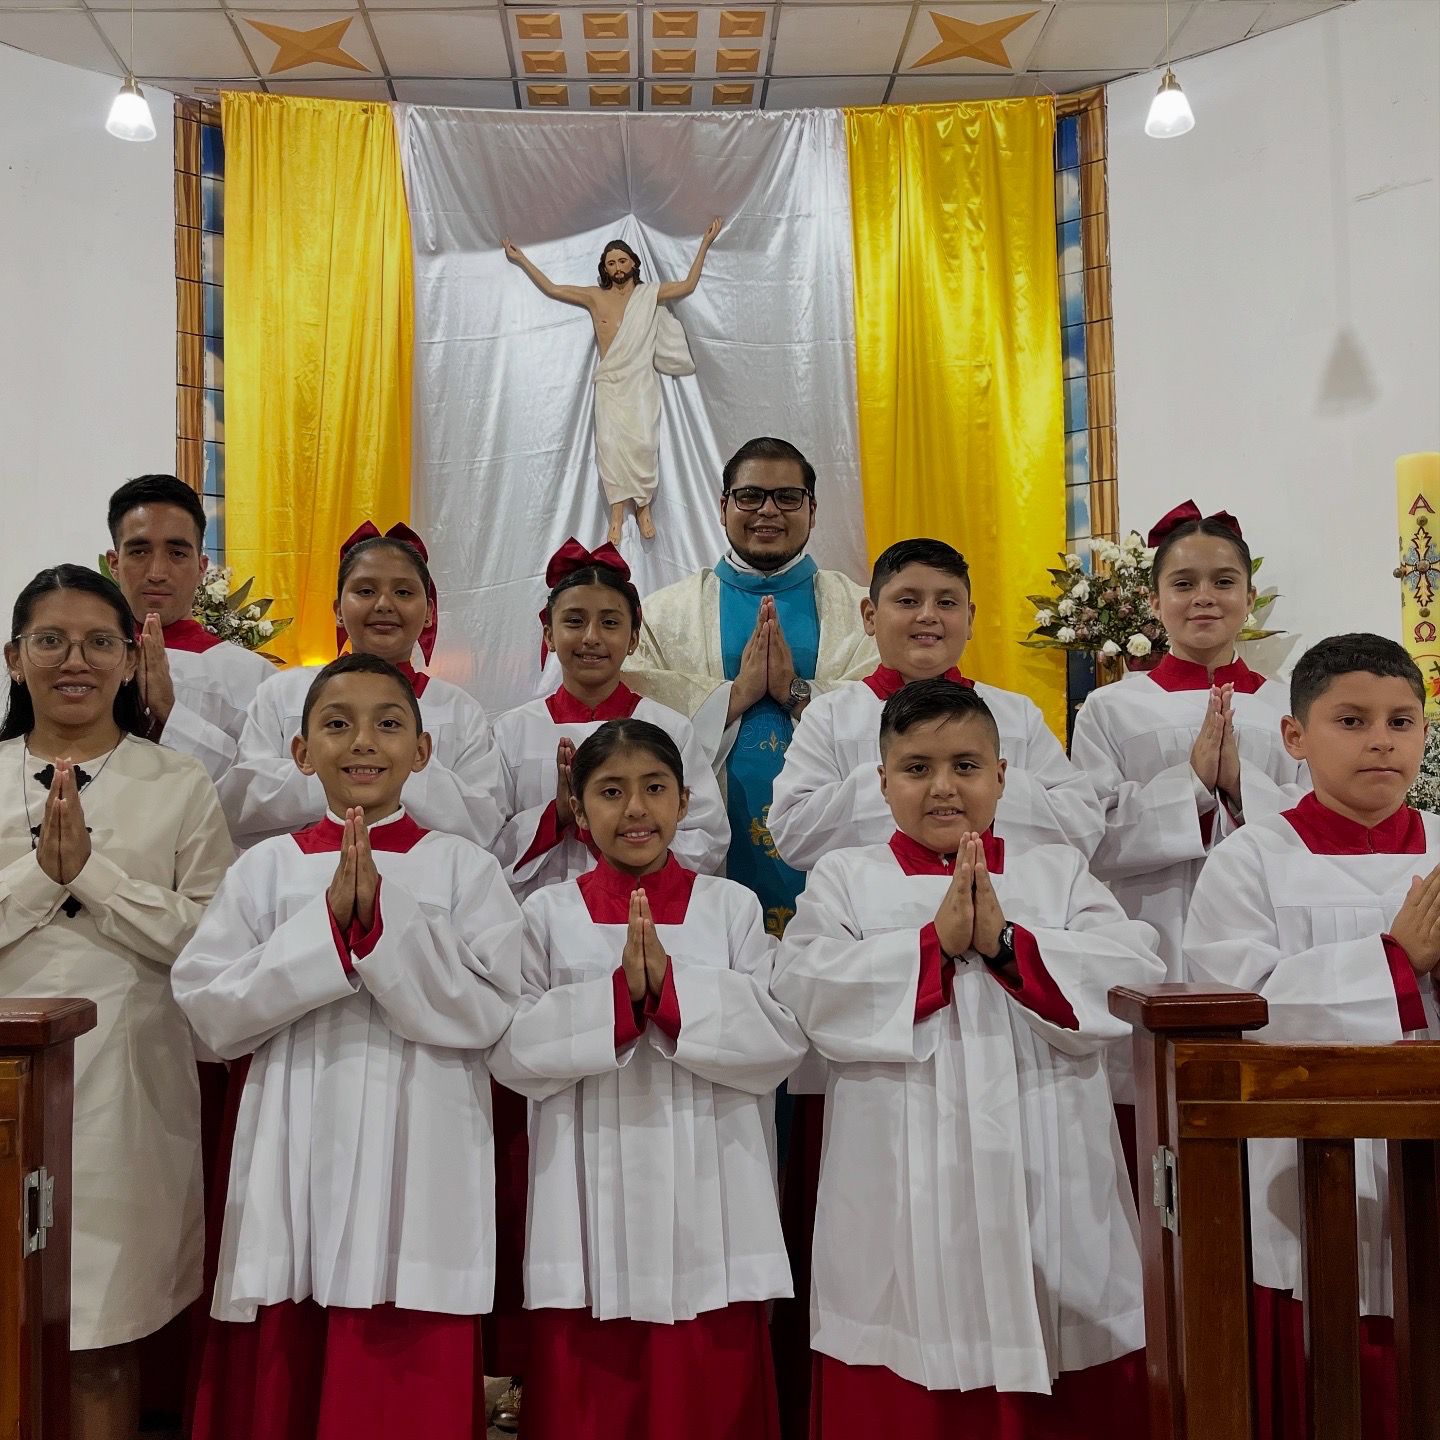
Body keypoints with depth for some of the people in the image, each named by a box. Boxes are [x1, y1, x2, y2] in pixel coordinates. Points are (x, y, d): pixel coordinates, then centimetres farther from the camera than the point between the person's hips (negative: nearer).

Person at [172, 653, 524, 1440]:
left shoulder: (465, 868, 1)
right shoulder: (265, 867, 6)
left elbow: (485, 1015, -8)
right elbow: (211, 1011, -3)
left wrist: (382, 919, -17)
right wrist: (328, 923, -13)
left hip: (416, 1163, -2)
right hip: (294, 1160, 2)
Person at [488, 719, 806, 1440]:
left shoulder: (732, 906, 4)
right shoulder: (548, 911, 4)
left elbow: (782, 1042, -5)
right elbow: (513, 1054, -4)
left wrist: (670, 989, -17)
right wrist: (617, 996, -17)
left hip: (708, 1203, 0)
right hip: (590, 1203, 0)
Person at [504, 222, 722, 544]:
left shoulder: (650, 294, 6)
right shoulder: (595, 296, 7)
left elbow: (688, 286, 8)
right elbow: (552, 289, 10)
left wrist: (705, 244, 8)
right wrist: (522, 260, 12)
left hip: (642, 382, -1)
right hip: (609, 383, 1)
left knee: (642, 442, -17)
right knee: (611, 443, -13)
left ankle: (644, 506, -2)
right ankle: (617, 513, -7)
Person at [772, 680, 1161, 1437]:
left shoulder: (1060, 872, 10)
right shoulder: (843, 878, 6)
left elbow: (1136, 975, -4)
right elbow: (807, 991, -10)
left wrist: (1005, 942, -15)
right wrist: (936, 942, -15)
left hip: (1044, 1186, 1)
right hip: (904, 1193, -1)